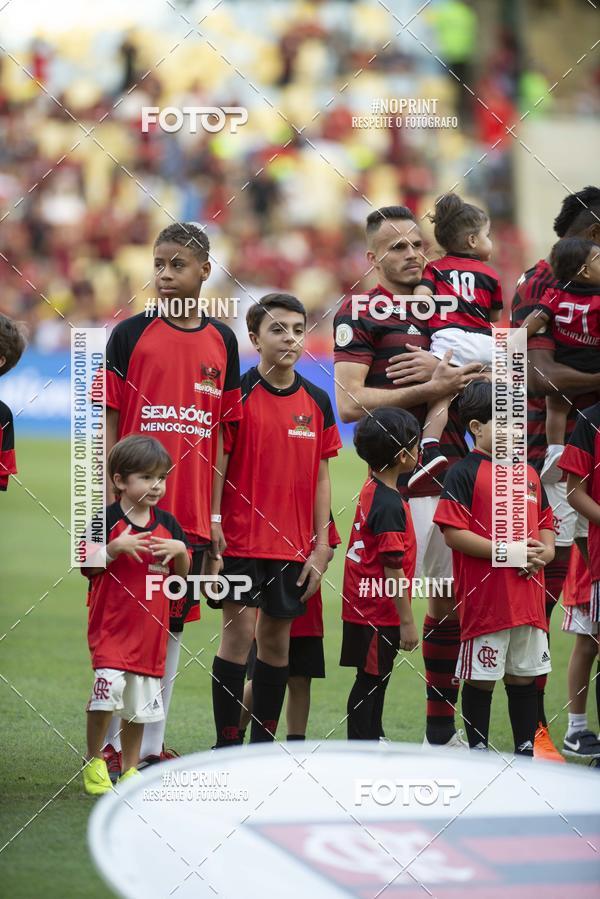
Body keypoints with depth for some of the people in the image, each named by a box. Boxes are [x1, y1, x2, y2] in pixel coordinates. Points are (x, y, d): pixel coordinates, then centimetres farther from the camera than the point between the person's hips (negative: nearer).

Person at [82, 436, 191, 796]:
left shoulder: (167, 524, 8)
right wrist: (116, 547, -23)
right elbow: (87, 567, -9)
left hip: (151, 627, 5)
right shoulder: (107, 520, -6)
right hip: (111, 625, -5)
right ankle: (94, 762, -3)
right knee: (108, 687, -20)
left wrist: (180, 551, -8)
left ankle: (130, 770, 22)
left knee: (141, 704, 10)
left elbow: (183, 573, 13)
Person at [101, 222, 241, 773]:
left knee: (172, 625, 8)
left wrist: (215, 515, 9)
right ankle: (111, 744, 6)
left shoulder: (221, 341, 9)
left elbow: (220, 434, 12)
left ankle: (152, 746, 15)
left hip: (191, 516, 4)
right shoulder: (132, 334, -1)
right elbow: (109, 425, -1)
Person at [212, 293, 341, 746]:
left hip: (293, 546, 4)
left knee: (277, 637, 8)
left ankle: (264, 744, 16)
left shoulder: (317, 401, 7)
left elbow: (321, 477, 10)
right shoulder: (238, 395, -5)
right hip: (241, 538, -4)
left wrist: (321, 546, 6)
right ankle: (227, 745, -3)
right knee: (240, 630, -8)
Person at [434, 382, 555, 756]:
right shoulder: (465, 473, -7)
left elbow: (546, 524, 22)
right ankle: (478, 751, 12)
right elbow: (453, 533, -14)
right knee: (481, 678, 2)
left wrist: (544, 551, -1)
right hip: (484, 597, -6)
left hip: (529, 596, 7)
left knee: (525, 676, 13)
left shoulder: (529, 474, 15)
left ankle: (526, 751, 21)